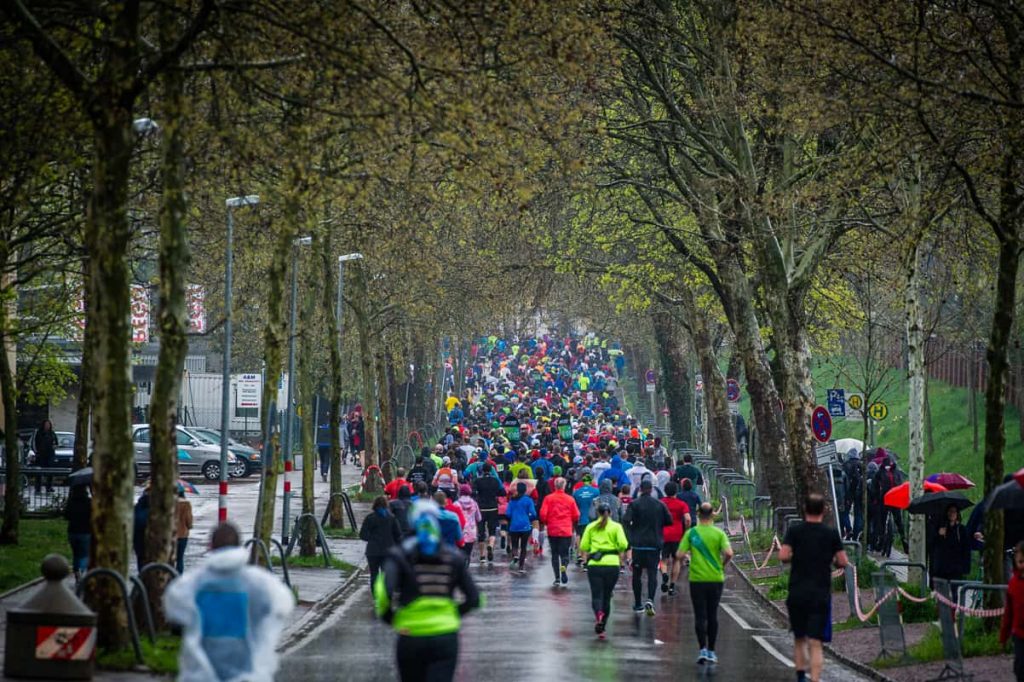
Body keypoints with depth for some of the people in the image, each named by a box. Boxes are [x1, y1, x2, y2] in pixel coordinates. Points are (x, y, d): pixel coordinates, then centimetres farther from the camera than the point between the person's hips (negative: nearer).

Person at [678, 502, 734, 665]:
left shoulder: (691, 533, -4)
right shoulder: (719, 533, -4)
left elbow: (679, 555, -9)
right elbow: (728, 553, -16)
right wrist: (723, 565, 3)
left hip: (697, 579, -1)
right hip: (716, 578, 1)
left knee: (700, 616, 1)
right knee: (712, 616, 12)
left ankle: (702, 649, -12)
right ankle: (711, 651, 17)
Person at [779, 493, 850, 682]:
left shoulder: (794, 531, -1)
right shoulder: (831, 533, 0)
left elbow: (783, 556, -10)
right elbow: (843, 562, 0)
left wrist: (795, 558, 10)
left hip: (797, 594, 1)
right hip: (821, 595, -1)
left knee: (799, 638, 18)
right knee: (815, 643, -5)